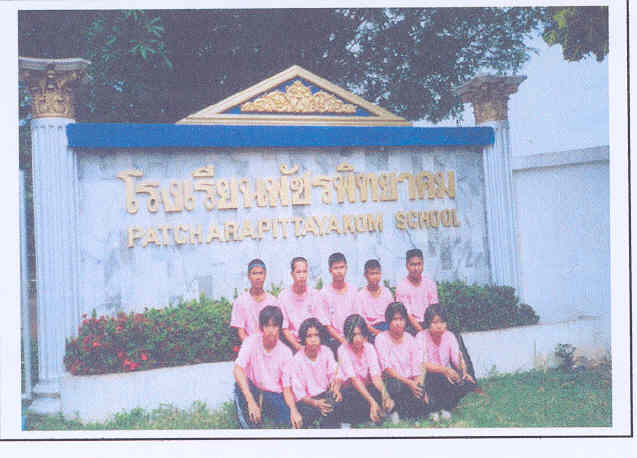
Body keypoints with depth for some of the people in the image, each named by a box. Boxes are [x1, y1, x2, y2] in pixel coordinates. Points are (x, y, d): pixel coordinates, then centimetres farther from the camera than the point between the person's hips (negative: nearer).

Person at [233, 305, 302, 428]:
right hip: (253, 391, 0)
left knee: (293, 421, -26)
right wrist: (251, 402, -39)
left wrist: (293, 409, -27)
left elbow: (287, 387, -5)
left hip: (275, 395, 0)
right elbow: (238, 369, -26)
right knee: (240, 384, -33)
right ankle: (249, 428, -18)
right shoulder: (251, 342, -10)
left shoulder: (285, 352, -5)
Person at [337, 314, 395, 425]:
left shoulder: (369, 348, -4)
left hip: (367, 387, 4)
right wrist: (372, 402, -38)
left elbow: (375, 375, -16)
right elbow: (354, 379, -25)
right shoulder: (343, 350, -15)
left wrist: (385, 394, -38)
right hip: (349, 389, -4)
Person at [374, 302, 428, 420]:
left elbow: (417, 366, 3)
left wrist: (419, 384, -18)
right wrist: (408, 382, -21)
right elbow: (386, 368, -10)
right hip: (393, 381, -3)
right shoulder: (381, 338, 0)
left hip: (412, 381, 3)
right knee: (396, 385, -37)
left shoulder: (410, 339, 10)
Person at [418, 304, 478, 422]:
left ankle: (446, 408, -2)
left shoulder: (449, 336, 1)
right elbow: (422, 364, -23)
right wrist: (444, 370, -38)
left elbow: (458, 359, -6)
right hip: (429, 377, -4)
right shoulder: (421, 336, -12)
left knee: (468, 381, -23)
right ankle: (434, 410, -12)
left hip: (447, 374, 4)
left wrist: (464, 372, -29)